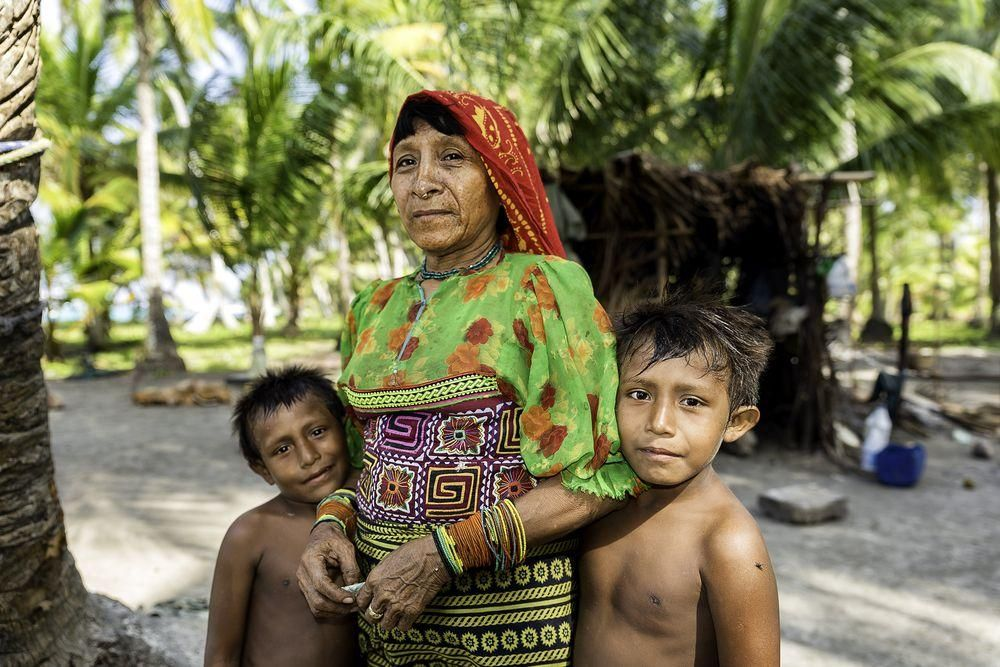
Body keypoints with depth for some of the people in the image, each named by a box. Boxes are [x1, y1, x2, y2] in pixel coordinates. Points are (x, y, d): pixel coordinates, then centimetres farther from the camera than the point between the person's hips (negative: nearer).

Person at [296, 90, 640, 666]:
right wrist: (331, 525, -5)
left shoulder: (543, 287, -12)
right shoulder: (375, 310, 5)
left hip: (507, 618, -5)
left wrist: (445, 553, -19)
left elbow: (601, 475, -16)